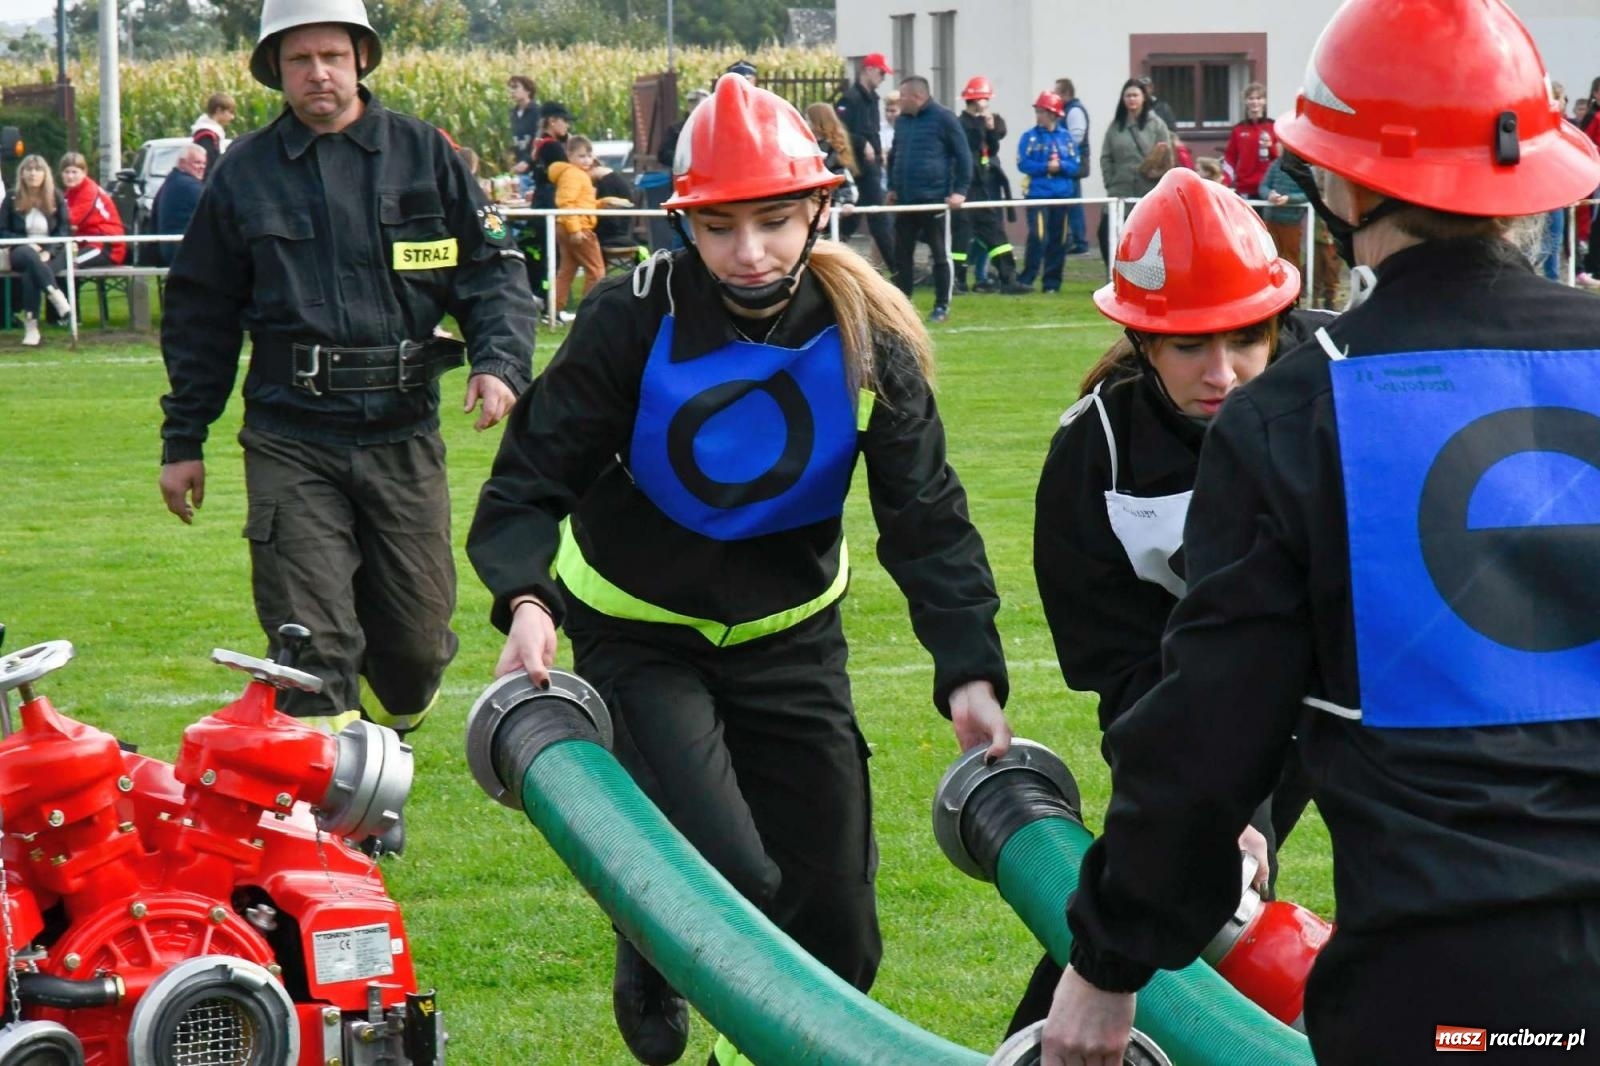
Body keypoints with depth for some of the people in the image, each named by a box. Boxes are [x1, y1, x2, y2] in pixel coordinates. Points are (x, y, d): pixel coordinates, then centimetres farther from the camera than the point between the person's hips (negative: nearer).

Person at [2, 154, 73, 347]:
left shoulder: (56, 198, 7)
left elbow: (64, 231, 3)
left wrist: (48, 251, -15)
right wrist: (27, 244, -13)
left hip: (52, 254, 0)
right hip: (21, 253, 0)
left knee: (31, 272, -36)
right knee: (29, 256, -39)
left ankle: (31, 327, -45)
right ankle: (56, 296, -54)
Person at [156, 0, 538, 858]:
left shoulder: (424, 156, 6)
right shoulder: (245, 174, 6)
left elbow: (490, 268, 8)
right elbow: (199, 314, 14)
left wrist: (499, 361, -11)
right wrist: (182, 441, 15)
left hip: (403, 436, 1)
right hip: (291, 442, -1)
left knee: (416, 642, 7)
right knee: (312, 644, -10)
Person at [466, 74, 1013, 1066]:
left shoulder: (867, 339, -13)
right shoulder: (633, 321, -19)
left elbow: (927, 520, -13)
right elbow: (532, 479, -17)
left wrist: (969, 670, -26)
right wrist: (526, 600, -37)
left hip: (790, 635, 3)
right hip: (640, 635, -3)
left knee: (834, 913, 3)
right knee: (732, 877, -20)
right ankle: (652, 971, 15)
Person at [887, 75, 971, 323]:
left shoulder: (943, 118, -6)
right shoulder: (902, 121, 13)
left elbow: (963, 155, -7)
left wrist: (959, 190, -12)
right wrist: (892, 187, 17)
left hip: (934, 200, -6)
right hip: (905, 200, 6)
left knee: (939, 255, 1)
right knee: (902, 255, 6)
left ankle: (942, 307, 6)